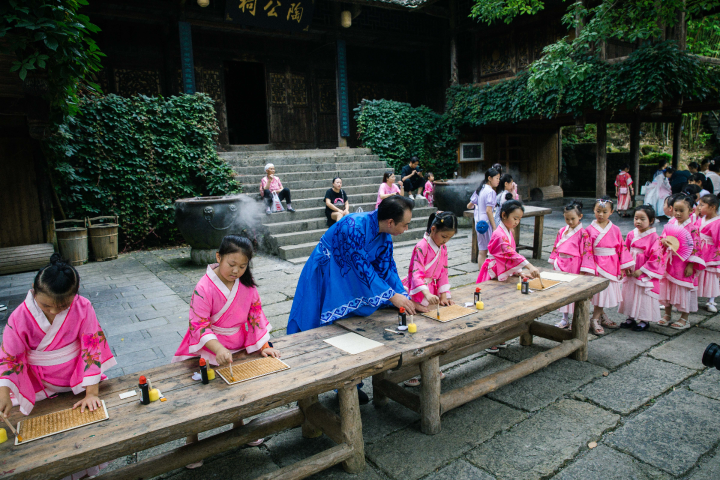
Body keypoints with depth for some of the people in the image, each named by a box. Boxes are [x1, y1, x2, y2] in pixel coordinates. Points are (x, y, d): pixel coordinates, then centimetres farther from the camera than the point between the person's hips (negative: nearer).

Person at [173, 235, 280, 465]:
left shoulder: (247, 284, -8)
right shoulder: (204, 288, -23)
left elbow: (255, 314, -1)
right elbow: (199, 325, -25)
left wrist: (264, 345, -8)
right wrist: (219, 349, -39)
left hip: (238, 347, 5)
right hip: (208, 349, -4)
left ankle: (238, 426, 43)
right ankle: (192, 441, 25)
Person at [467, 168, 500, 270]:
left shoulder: (480, 189, 11)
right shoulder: (490, 191, -13)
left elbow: (469, 205, 16)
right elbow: (488, 210, -19)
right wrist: (494, 227, -17)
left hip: (478, 222, 9)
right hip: (486, 222, -8)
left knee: (482, 251, 12)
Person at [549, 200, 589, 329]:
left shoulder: (582, 233, -9)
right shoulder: (562, 231, 9)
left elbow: (585, 252, -10)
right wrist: (555, 263, 13)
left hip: (574, 265, -6)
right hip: (561, 265, 6)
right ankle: (565, 320, 25)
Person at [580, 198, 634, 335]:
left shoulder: (615, 230, 3)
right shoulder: (590, 229, -6)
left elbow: (621, 248, 5)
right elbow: (587, 251, -7)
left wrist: (625, 265, 3)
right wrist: (588, 269, -11)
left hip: (611, 266, 3)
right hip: (597, 265, -3)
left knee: (607, 291, 10)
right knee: (600, 291, -1)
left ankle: (600, 316, 24)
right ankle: (595, 320, 9)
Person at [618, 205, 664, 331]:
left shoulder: (654, 237, -13)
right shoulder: (631, 235, 3)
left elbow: (655, 258, -15)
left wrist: (641, 271, -15)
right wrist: (626, 267, -1)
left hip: (646, 275, -5)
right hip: (630, 273, 5)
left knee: (645, 296, 5)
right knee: (629, 294, 13)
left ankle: (644, 321, 21)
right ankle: (630, 318, 28)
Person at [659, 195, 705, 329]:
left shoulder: (693, 227, -11)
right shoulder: (670, 224, 4)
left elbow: (695, 248, -12)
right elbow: (662, 237, 10)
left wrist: (690, 265, -14)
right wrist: (663, 241, -16)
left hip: (684, 264, -5)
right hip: (669, 262, 5)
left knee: (684, 290, 4)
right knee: (667, 287, 12)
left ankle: (684, 318, 19)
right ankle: (667, 315, 27)